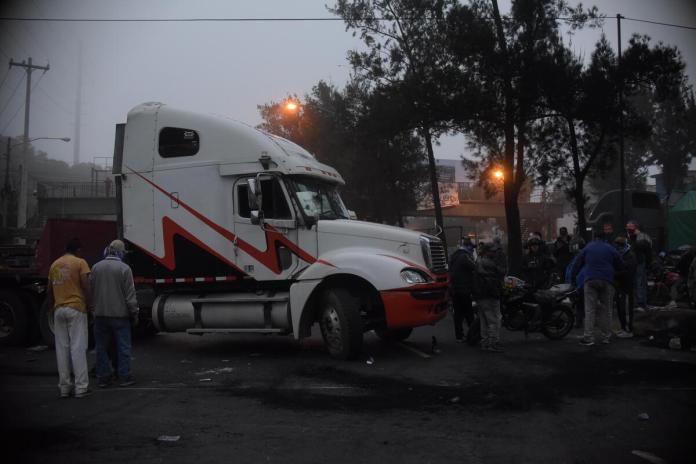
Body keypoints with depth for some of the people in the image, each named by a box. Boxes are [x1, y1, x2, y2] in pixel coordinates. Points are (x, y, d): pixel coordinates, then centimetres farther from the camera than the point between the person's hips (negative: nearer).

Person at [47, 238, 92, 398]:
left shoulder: (54, 264, 14)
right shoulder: (80, 263, -3)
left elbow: (49, 290, 16)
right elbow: (85, 286, -12)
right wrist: (89, 305, -5)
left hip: (59, 310, 5)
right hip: (76, 308, -5)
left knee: (62, 348, 8)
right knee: (78, 347, -5)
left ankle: (64, 387, 10)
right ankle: (81, 387, -4)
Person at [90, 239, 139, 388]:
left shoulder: (96, 267, 3)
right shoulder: (124, 268, -9)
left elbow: (90, 291, 6)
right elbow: (130, 295, -9)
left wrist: (93, 309, 16)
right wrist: (134, 314, 0)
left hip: (100, 314, 4)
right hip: (120, 314, -4)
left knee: (102, 347, 11)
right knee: (123, 347, 4)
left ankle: (103, 378, 15)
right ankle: (124, 377, 7)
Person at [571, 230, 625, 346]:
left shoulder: (587, 248, 13)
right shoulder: (610, 249, 13)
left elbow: (577, 264, 12)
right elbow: (620, 266, 16)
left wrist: (572, 278, 18)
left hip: (590, 280, -1)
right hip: (607, 281, 1)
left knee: (590, 309, -3)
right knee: (606, 309, 9)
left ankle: (589, 337, -9)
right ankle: (606, 336, 12)